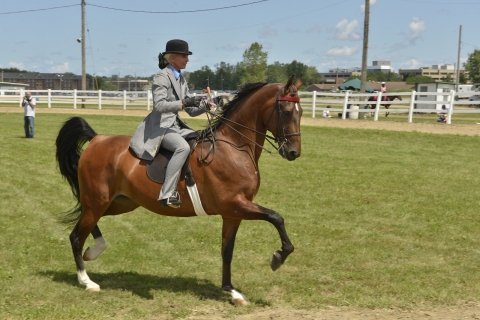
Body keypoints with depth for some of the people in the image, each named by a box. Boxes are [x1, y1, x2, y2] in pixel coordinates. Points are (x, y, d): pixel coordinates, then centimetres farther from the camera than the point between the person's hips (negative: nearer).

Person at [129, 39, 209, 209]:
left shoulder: (181, 79, 16)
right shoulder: (161, 77, -8)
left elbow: (192, 111, 16)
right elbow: (159, 105, -21)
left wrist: (204, 106, -4)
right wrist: (184, 103, -30)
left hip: (176, 125, 9)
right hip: (159, 127, -9)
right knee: (183, 147, -34)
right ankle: (167, 194, -35)